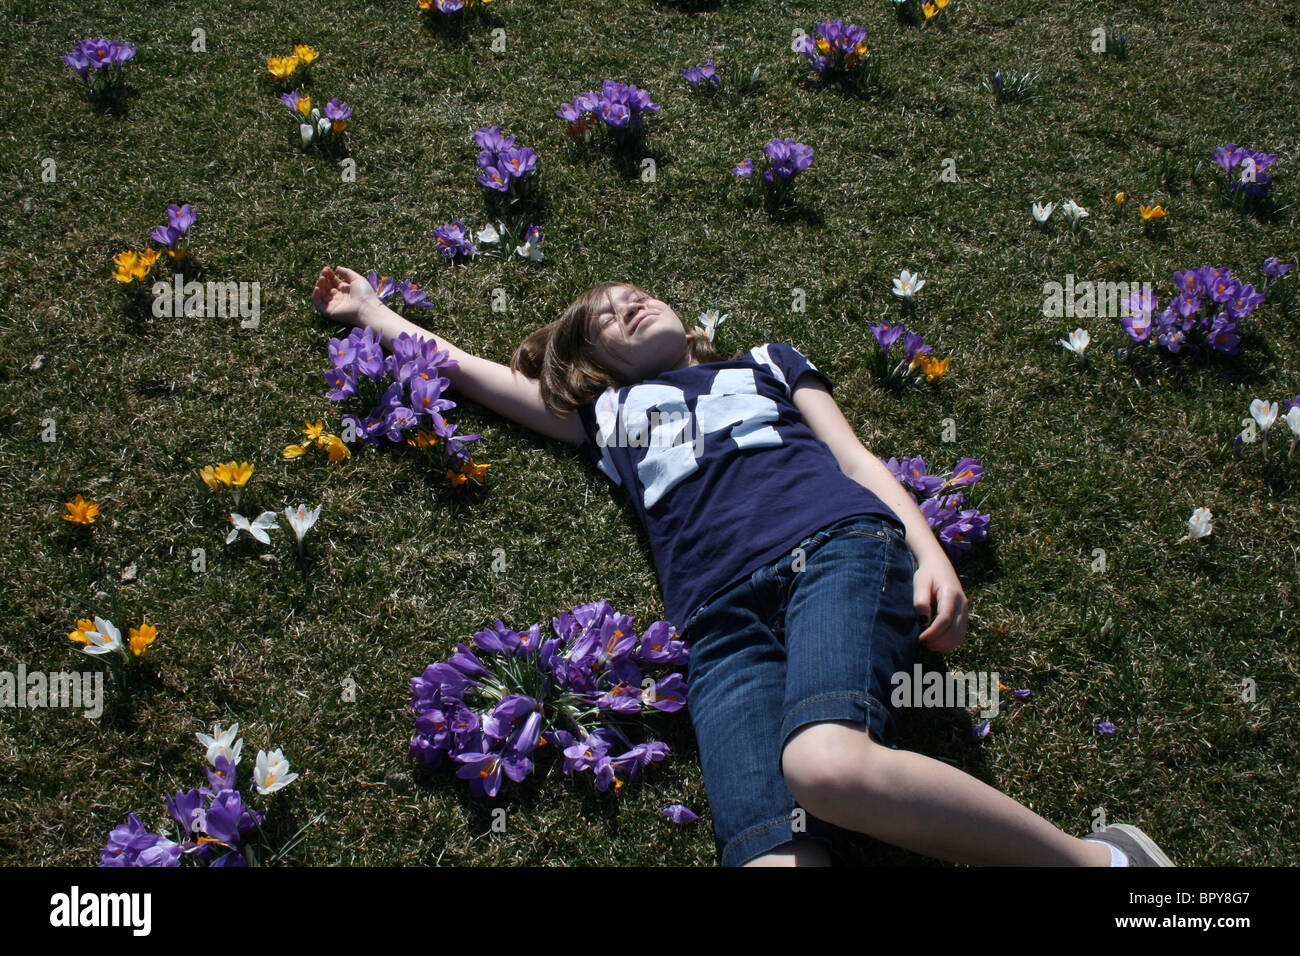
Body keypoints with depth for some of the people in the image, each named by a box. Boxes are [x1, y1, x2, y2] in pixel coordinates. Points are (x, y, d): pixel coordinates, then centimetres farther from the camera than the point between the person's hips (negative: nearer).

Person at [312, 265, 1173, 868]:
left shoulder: (764, 361, 32)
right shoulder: (609, 414, 33)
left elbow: (857, 457, 20)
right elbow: (466, 369, 39)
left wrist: (932, 555, 4)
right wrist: (369, 310, 46)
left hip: (836, 547, -1)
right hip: (722, 618, 2)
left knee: (827, 764, -36)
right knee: (772, 851, -29)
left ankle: (1095, 857, -22)